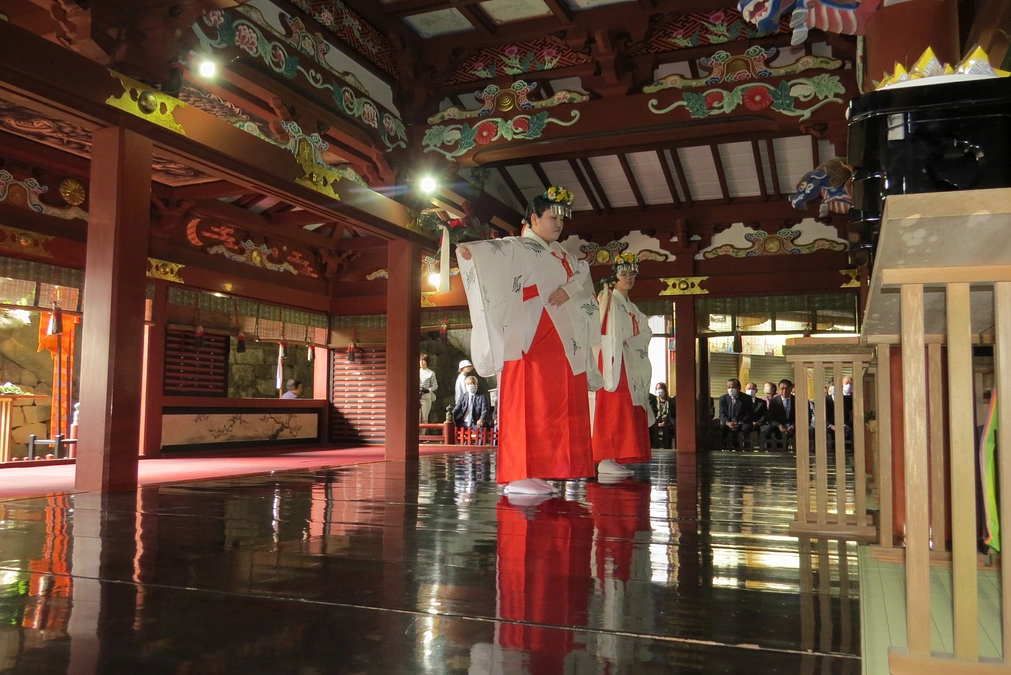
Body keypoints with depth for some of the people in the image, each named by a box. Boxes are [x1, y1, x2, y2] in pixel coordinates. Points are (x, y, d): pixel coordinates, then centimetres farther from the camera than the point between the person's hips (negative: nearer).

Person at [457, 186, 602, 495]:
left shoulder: (561, 255, 22)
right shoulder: (517, 247, -2)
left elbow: (583, 273, 14)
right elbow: (491, 250, -20)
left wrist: (569, 289, -8)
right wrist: (469, 250, -43)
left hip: (561, 340, 8)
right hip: (530, 339, -8)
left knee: (557, 407, 6)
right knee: (526, 406, -11)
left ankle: (536, 473, 12)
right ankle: (519, 475, -10)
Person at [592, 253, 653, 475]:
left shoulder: (632, 308, 23)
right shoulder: (609, 299, -1)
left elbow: (646, 332, 11)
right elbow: (603, 328, -15)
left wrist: (630, 342, -5)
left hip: (630, 364, 9)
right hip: (614, 361, -9)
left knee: (629, 411, 4)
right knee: (613, 408, -15)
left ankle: (616, 458, 6)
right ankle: (605, 460, -17)